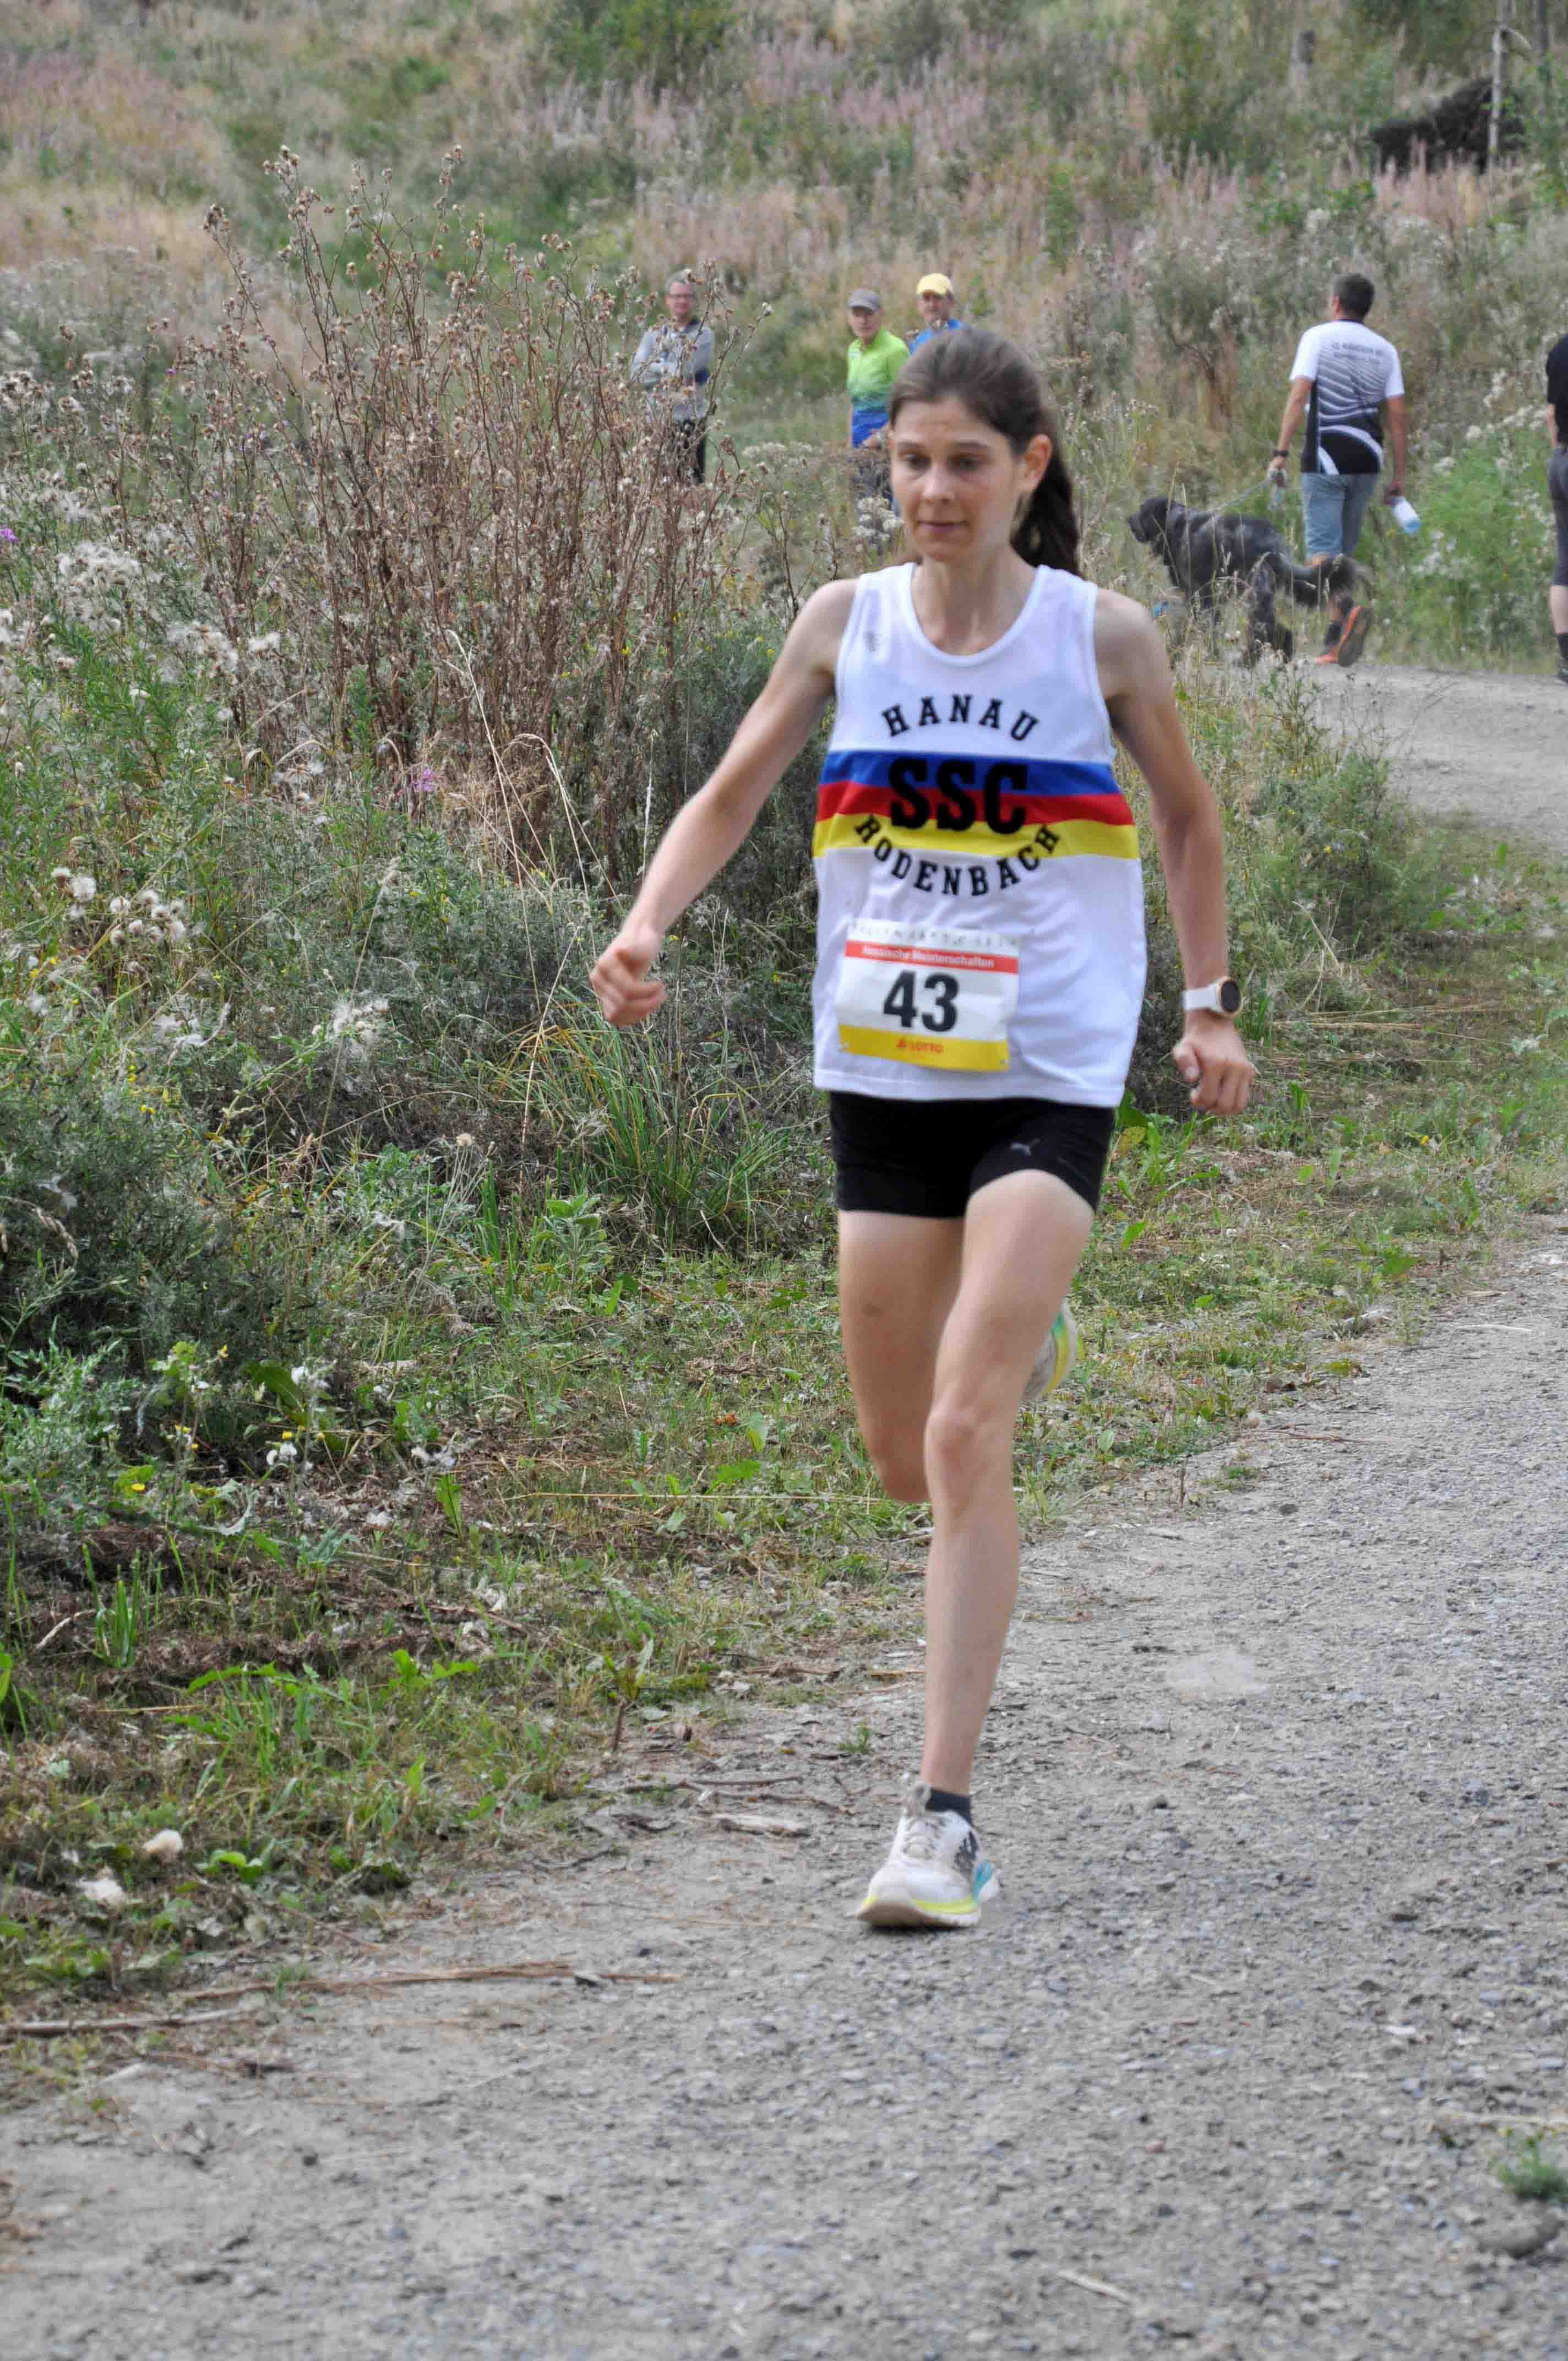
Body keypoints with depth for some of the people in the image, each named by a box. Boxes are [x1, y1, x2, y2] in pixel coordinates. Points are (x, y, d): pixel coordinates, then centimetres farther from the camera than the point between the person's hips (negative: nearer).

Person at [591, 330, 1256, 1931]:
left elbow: (1188, 818, 12)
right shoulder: (844, 625, 1)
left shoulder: (1103, 638, -4)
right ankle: (1017, 1349, 51)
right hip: (881, 1073, 3)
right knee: (902, 1457, 12)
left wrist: (1210, 1002, 10)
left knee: (965, 1439, -16)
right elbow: (733, 794, 7)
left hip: (1048, 1079, -3)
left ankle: (942, 1816, -12)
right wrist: (648, 923, -10)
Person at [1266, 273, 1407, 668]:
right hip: (1366, 462, 4)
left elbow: (1298, 397, -11)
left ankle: (1349, 609, -34)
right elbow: (1397, 415, 6)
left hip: (1325, 458, -4)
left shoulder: (1318, 338, -1)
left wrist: (1280, 453, -13)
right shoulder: (1384, 350, 11)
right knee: (1344, 551, 14)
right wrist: (1399, 476, 8)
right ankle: (1335, 642, 11)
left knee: (1322, 551, -7)